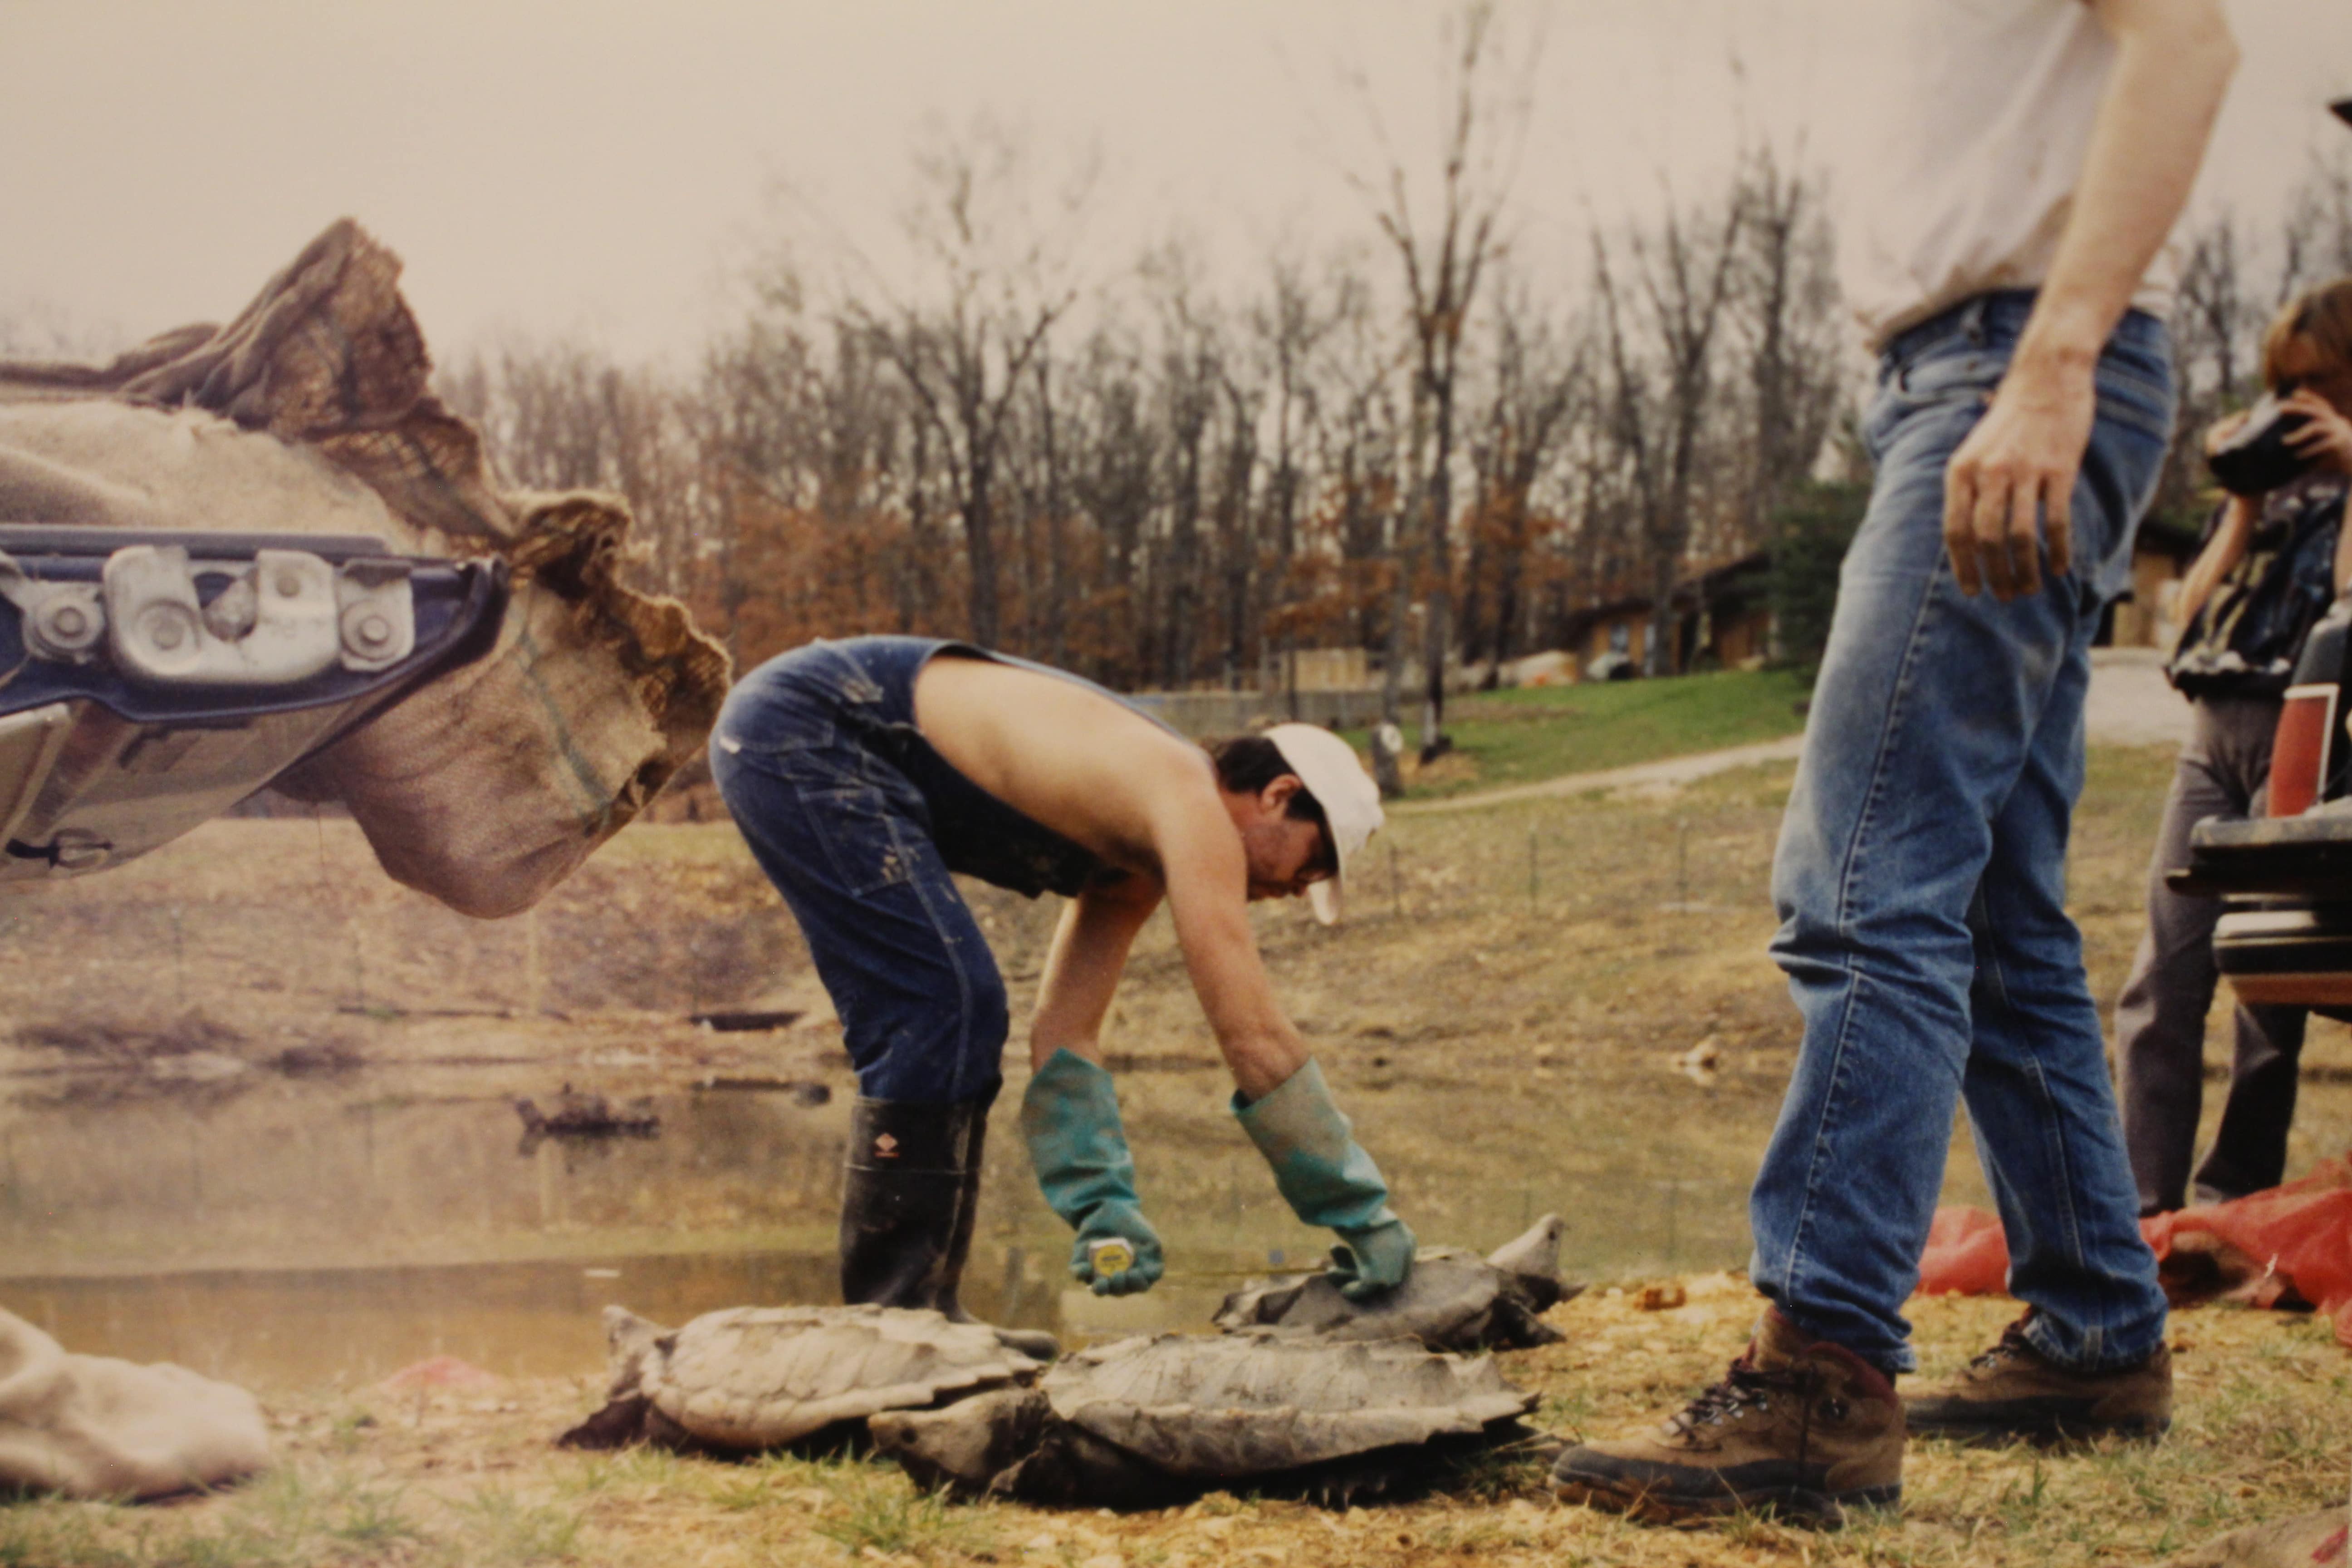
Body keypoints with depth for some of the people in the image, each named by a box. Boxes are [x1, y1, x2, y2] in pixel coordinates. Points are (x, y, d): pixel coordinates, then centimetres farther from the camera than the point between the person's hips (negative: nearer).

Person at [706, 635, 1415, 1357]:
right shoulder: (1192, 806, -15)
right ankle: (896, 1310, -8)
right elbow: (1254, 1037, -17)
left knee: (946, 1023, 12)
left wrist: (1102, 1207, 6)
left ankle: (920, 1304, 15)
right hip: (803, 730, -10)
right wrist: (1364, 1214, -11)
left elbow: (1065, 1037, 15)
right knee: (947, 1008, -13)